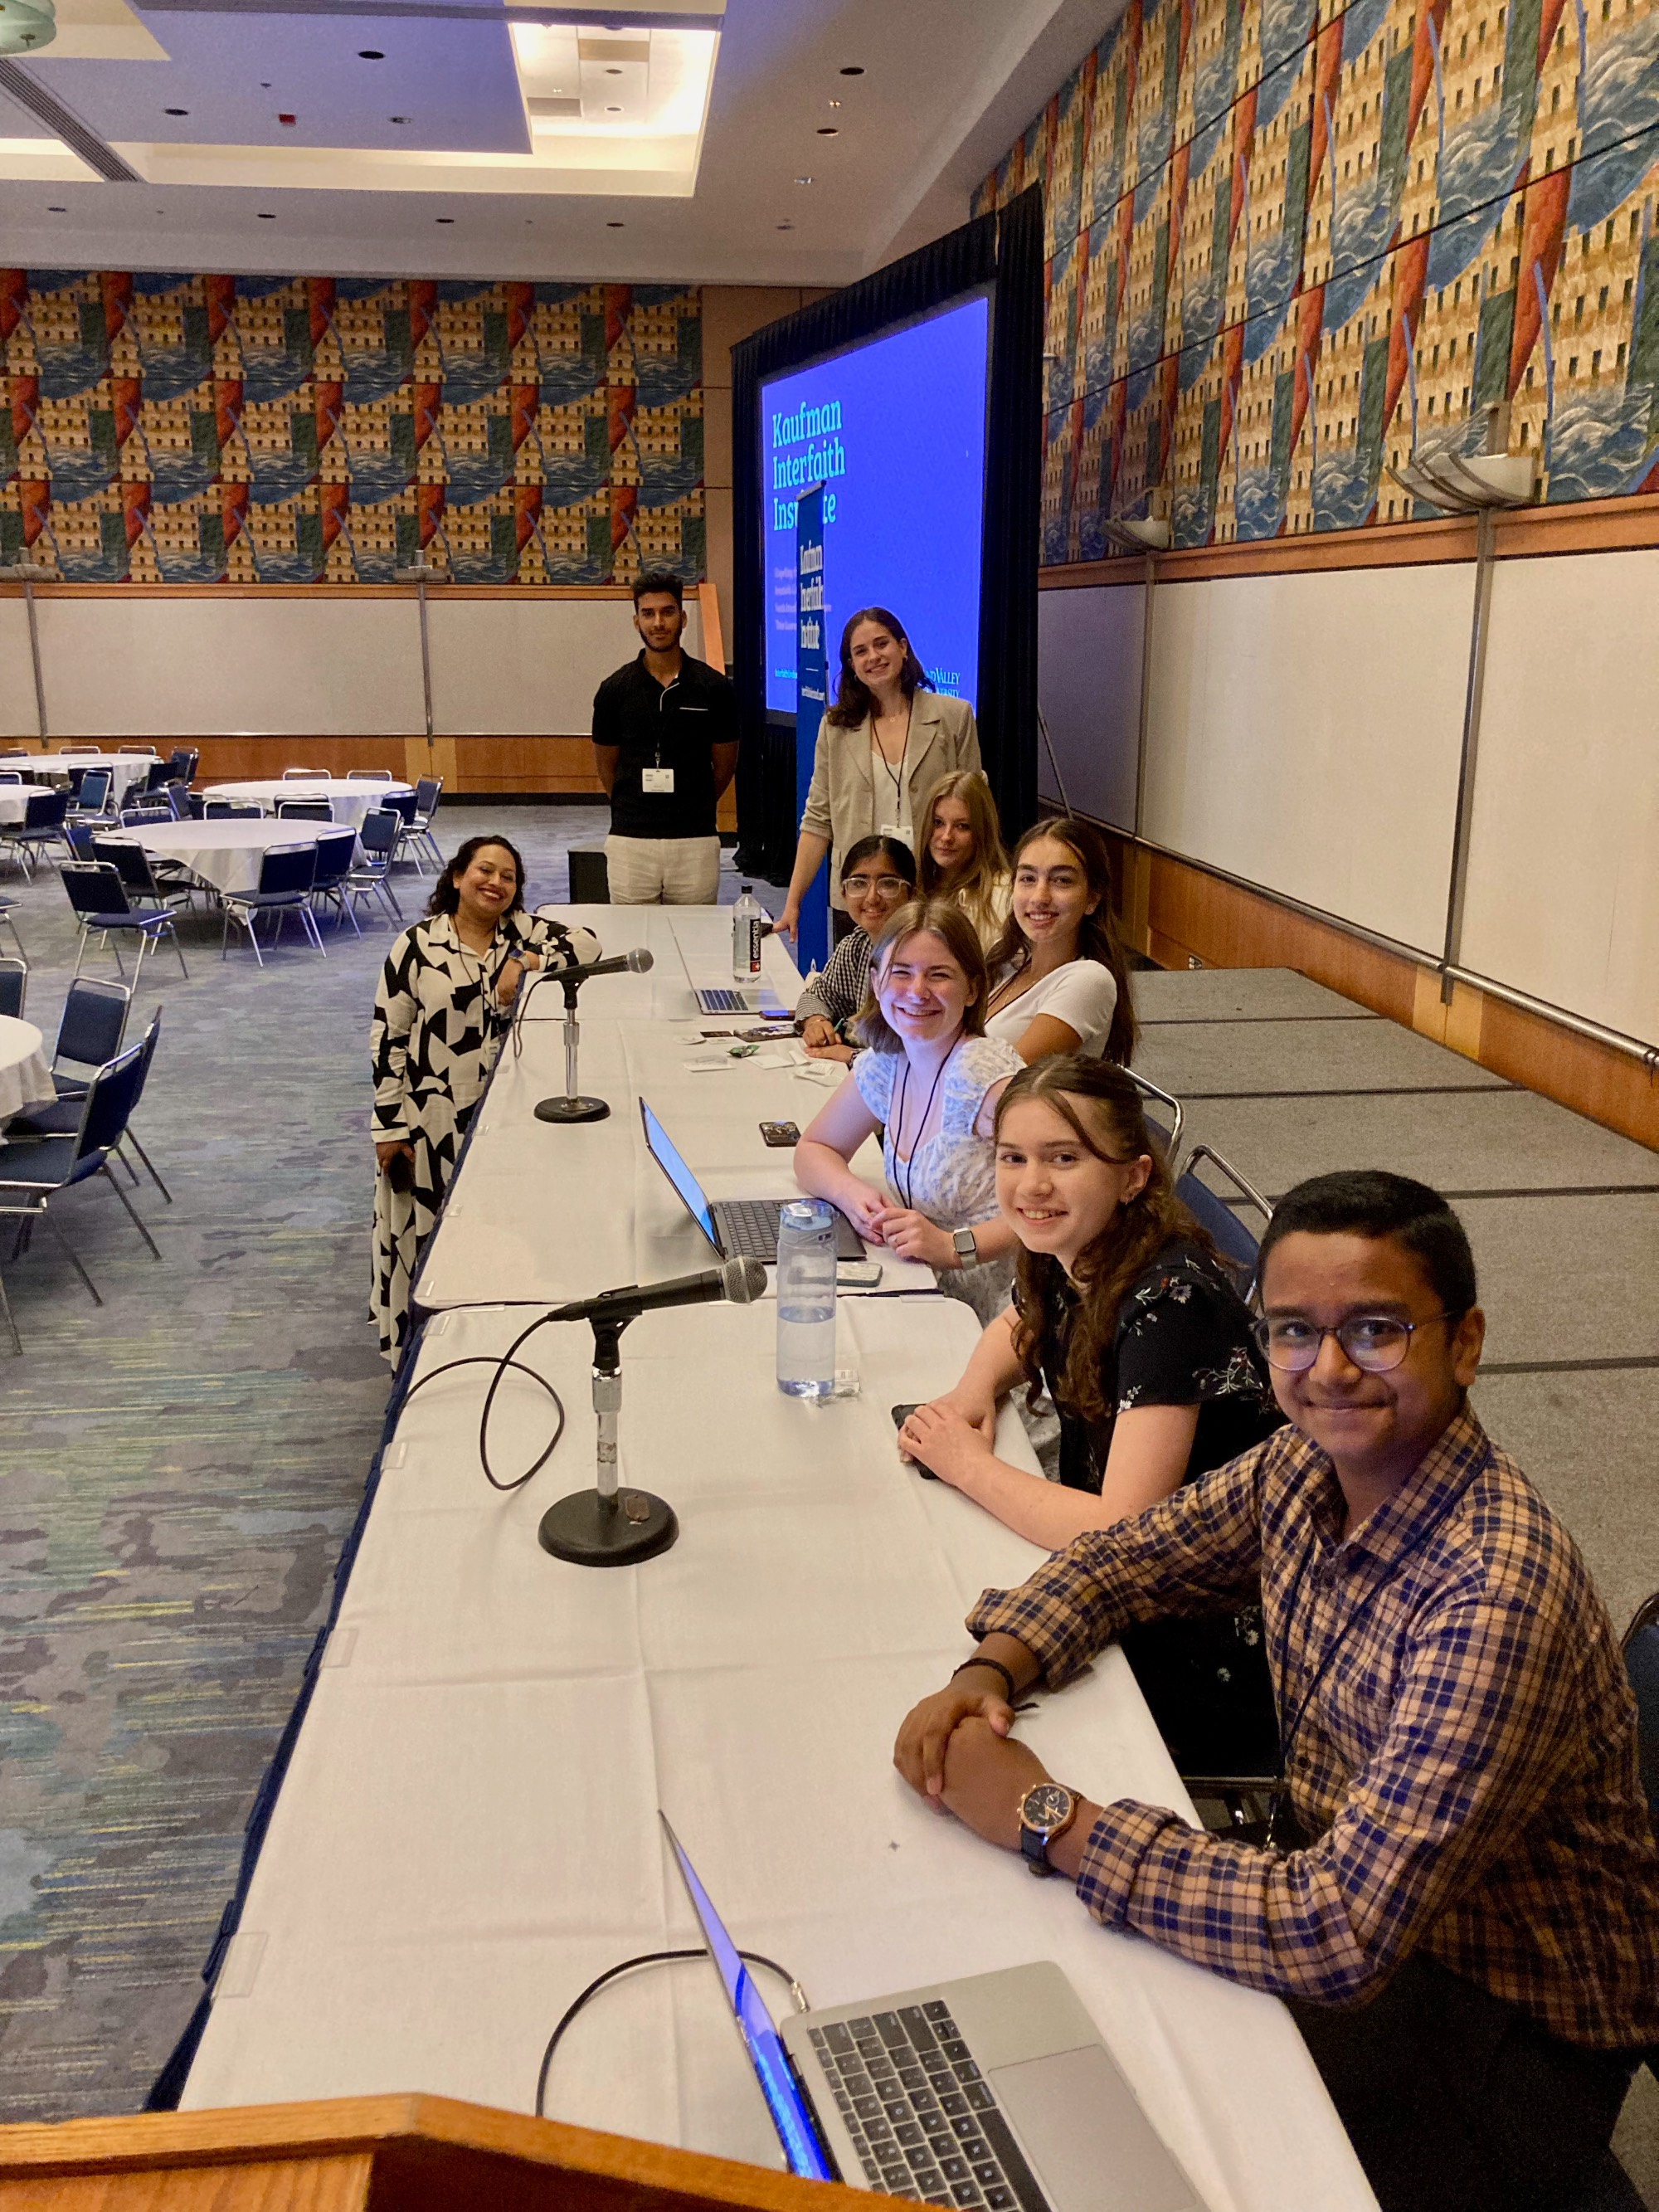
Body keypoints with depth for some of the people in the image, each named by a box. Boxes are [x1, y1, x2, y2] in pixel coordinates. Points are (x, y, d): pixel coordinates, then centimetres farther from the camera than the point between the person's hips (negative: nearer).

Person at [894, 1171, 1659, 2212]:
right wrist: (990, 1674, -14)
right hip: (1354, 1901, 6)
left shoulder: (1498, 1597, -33)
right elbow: (1124, 1558, 5)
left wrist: (1048, 1820, -30)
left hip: (1516, 2040, -6)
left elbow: (1341, 1939, -36)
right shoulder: (1305, 1466, -10)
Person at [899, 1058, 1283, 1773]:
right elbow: (1018, 1326, 21)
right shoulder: (1063, 1258, -5)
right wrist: (972, 1394, -1)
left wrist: (969, 1464, -19)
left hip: (1212, 1654, -7)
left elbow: (1123, 1534, -32)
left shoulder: (1167, 1299, -27)